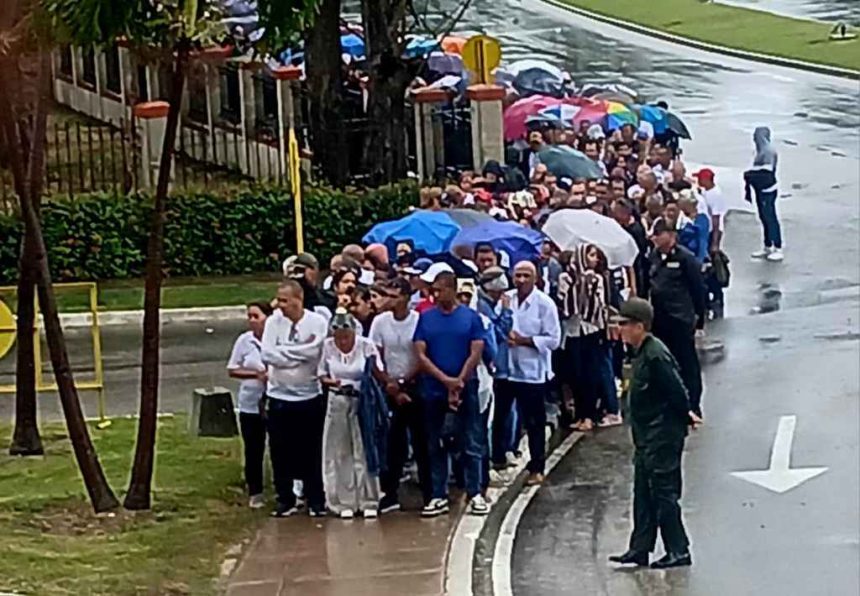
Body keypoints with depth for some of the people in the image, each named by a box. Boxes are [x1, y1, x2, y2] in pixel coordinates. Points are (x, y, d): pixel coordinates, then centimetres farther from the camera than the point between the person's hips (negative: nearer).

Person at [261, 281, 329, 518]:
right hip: (279, 397, 2)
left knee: (312, 452, 4)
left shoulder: (318, 322, -6)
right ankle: (285, 501, 18)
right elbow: (267, 354, -12)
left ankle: (316, 501, 14)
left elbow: (312, 352, -19)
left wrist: (283, 351, -13)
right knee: (280, 453, 7)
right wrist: (299, 353, -14)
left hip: (310, 396, -2)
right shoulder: (274, 322, -1)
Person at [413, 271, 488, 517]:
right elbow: (420, 355, -2)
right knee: (436, 446, 7)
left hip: (466, 389, -2)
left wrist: (459, 383, -11)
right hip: (434, 391, 2)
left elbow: (475, 354, -5)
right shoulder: (425, 318, 3)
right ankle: (439, 496, 13)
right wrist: (446, 380, -12)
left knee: (471, 444, 1)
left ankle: (475, 494, 7)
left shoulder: (470, 317, -1)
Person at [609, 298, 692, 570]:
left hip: (662, 436, -10)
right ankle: (640, 549, 18)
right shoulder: (641, 354, 11)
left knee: (664, 493, -5)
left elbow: (677, 392, -20)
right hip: (647, 437, 10)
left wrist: (683, 418, -8)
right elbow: (675, 392, 17)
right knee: (643, 494, 13)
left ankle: (678, 552, 1)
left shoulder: (655, 356, -21)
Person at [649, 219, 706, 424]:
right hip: (660, 320, 6)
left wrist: (698, 319, -7)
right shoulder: (654, 257, 7)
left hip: (681, 320, -6)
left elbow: (698, 289, -7)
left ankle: (692, 407, 7)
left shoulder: (685, 258, -10)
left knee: (687, 364, 1)